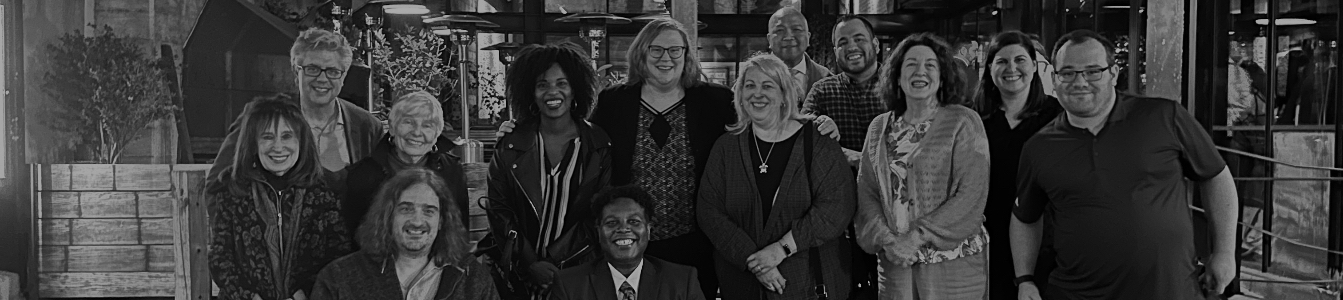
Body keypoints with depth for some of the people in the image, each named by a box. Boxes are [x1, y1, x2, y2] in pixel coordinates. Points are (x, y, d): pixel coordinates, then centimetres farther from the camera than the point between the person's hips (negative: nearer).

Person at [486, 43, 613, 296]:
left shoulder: (601, 147, -4)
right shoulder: (510, 147, -1)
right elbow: (499, 210, -3)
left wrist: (554, 263, -12)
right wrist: (530, 264, -14)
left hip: (579, 267, 0)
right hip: (519, 272, 1)